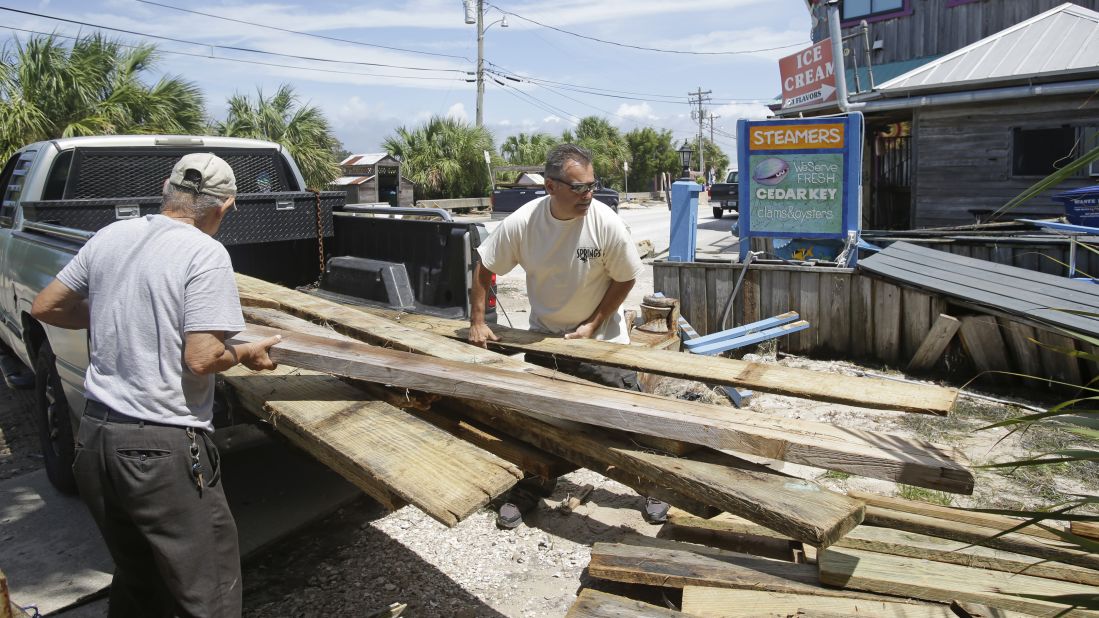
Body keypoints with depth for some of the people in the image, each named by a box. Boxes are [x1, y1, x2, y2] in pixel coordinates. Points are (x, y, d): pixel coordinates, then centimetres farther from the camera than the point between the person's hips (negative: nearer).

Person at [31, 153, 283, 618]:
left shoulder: (108, 237, 6)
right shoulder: (206, 254, -14)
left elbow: (45, 307, 15)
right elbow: (202, 358, -20)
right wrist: (245, 354, -1)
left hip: (93, 439, 8)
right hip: (163, 448, -8)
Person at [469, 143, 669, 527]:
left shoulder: (606, 223, -23)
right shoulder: (521, 224, -19)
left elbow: (625, 278, -10)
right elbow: (483, 267, -6)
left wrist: (592, 325, -13)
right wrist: (477, 322, -6)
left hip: (601, 337, -2)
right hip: (544, 335, 2)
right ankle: (529, 490, 34)